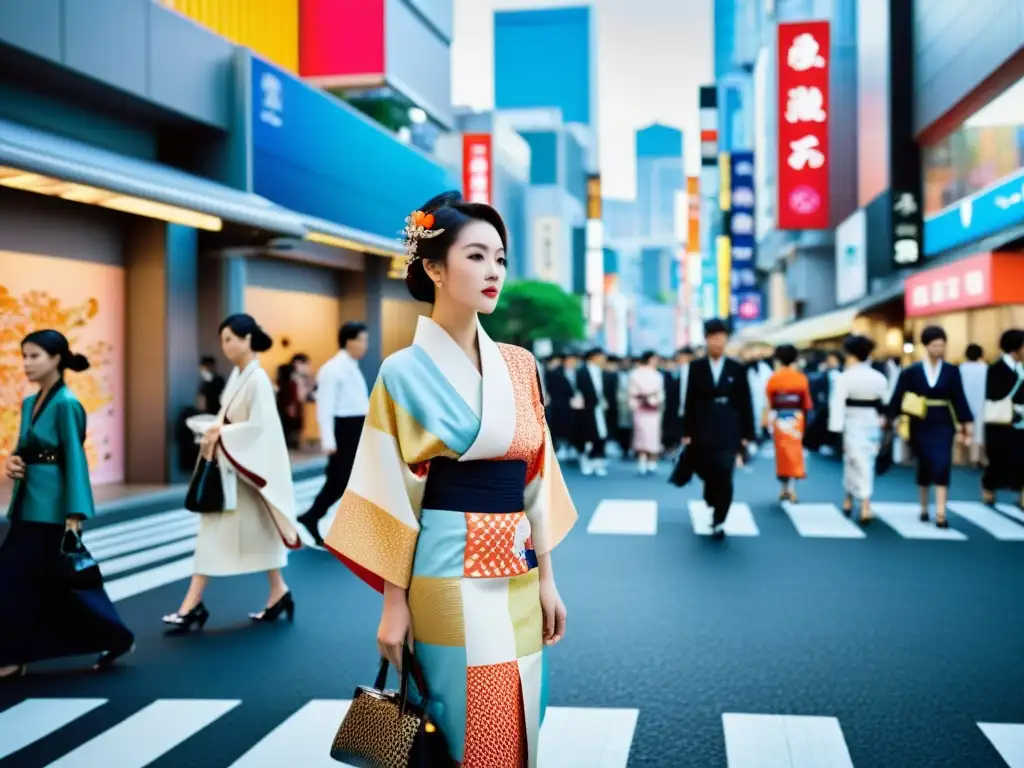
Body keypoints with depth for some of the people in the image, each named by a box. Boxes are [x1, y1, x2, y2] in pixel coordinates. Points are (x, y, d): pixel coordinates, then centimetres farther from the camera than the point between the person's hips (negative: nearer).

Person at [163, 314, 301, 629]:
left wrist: (220, 435, -18)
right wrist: (215, 431, -7)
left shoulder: (257, 380, -17)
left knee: (258, 531, 0)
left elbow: (258, 427, -21)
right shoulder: (237, 375, 9)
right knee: (214, 531, 9)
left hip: (248, 466, -9)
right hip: (229, 466, 9)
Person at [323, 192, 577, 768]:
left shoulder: (520, 365, 8)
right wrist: (394, 602, -8)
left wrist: (546, 579, 8)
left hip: (516, 576, 5)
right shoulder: (406, 372, -7)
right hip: (448, 575, -5)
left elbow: (535, 479, 10)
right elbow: (392, 495, -7)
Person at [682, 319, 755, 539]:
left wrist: (747, 434, 0)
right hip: (703, 432, 1)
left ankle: (719, 521, 2)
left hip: (729, 432, -1)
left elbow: (745, 403, 4)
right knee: (708, 474, 7)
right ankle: (712, 506, 34)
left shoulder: (738, 369, 3)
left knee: (724, 477, -8)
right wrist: (687, 432, 0)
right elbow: (690, 401, 4)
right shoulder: (696, 367, 4)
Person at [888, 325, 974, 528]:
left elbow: (959, 400, 3)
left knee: (942, 466, -11)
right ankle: (924, 509, 26)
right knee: (924, 466, 8)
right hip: (920, 426, 0)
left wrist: (966, 425, 1)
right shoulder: (911, 372, -3)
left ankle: (940, 513, -12)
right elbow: (897, 398, -2)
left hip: (943, 425, 0)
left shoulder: (952, 371, 2)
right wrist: (894, 421, -5)